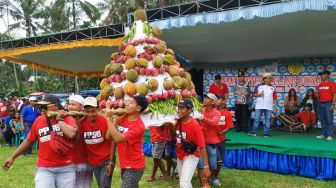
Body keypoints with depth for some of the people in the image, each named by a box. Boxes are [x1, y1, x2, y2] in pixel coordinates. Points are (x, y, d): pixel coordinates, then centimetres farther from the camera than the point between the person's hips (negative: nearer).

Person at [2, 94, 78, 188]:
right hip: (44, 168, 2)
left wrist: (59, 120, -13)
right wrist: (12, 157, 17)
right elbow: (29, 140, 16)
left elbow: (71, 134, -26)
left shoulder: (67, 118, -6)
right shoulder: (39, 120, 4)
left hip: (66, 168, -2)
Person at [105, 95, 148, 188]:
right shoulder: (121, 117, -1)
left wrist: (108, 118, -26)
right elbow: (108, 136, -5)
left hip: (134, 166, -7)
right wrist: (116, 119, -14)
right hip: (124, 165, 7)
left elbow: (118, 138, -30)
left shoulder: (139, 127, -22)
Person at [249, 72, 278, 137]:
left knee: (267, 120, 3)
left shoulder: (272, 88, 9)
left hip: (269, 107, 2)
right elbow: (254, 95, 4)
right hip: (259, 106, -2)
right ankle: (253, 132, 7)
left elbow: (274, 98, 10)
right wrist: (259, 95, -15)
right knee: (256, 119, 0)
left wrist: (275, 106, 4)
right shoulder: (259, 86, 4)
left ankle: (266, 133, 10)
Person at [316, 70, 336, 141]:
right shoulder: (320, 85, 15)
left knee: (329, 120, -7)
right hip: (320, 104, 7)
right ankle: (324, 134, 16)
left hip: (328, 104, -6)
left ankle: (330, 135, -4)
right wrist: (317, 95, 0)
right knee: (322, 120, 9)